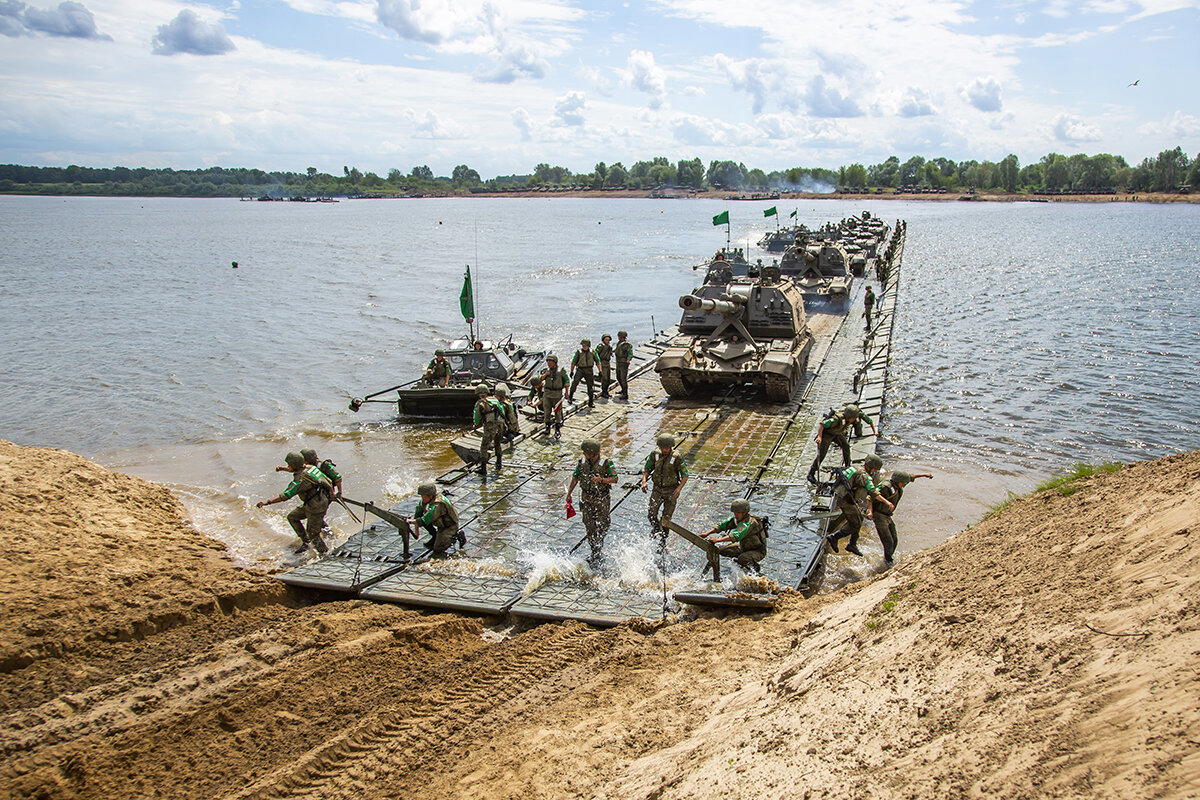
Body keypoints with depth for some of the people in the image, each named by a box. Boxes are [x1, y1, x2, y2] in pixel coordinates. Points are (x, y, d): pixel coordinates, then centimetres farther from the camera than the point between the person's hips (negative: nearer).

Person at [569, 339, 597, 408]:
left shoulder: (592, 352, 1)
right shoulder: (579, 352, -2)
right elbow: (573, 362, 6)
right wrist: (572, 371, 6)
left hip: (589, 371, 2)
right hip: (580, 369, -2)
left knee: (590, 386, 5)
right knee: (575, 381, -25)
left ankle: (591, 403, 18)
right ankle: (570, 397, -16)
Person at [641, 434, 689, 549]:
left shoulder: (677, 458, -14)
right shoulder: (655, 455, -4)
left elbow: (685, 476, -11)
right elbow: (646, 470, 4)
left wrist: (679, 488, -26)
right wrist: (644, 481, -14)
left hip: (671, 491, -2)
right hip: (657, 489, 2)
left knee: (666, 518, 3)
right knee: (651, 511, -15)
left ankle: (663, 541, 21)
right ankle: (655, 526, 18)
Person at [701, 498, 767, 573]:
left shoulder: (750, 522, -34)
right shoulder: (736, 519, -9)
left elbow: (736, 536, -47)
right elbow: (721, 526, -7)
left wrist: (717, 540, -54)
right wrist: (707, 534, -21)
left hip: (758, 551, -8)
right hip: (744, 547, 8)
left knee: (743, 559, -37)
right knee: (720, 549, 1)